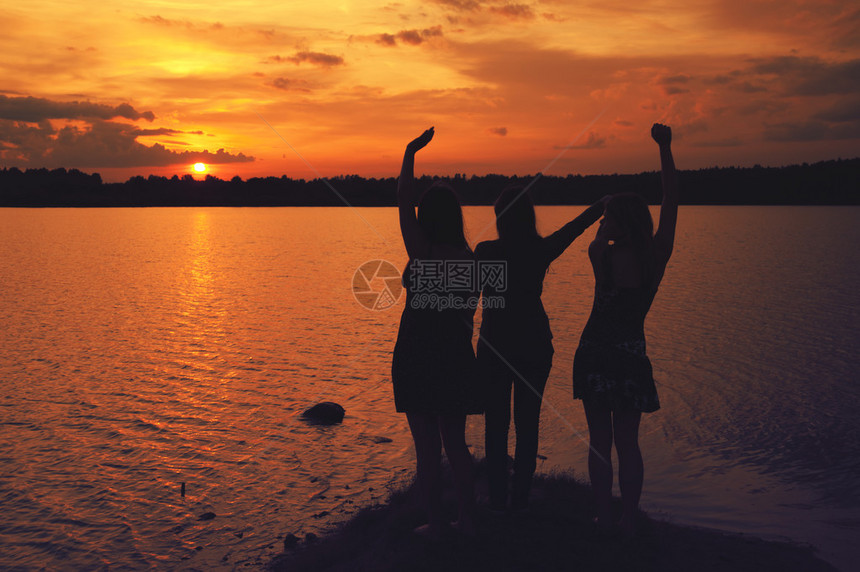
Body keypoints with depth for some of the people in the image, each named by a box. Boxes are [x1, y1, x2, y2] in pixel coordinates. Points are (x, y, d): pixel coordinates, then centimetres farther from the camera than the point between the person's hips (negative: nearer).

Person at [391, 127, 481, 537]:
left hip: (416, 359, -4)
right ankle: (467, 520, 22)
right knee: (456, 442, 16)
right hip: (457, 357, 5)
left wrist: (410, 154, 0)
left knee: (427, 445, 5)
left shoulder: (421, 253, -13)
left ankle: (435, 523, 14)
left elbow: (404, 202, -8)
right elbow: (471, 312, 5)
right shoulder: (471, 258, 0)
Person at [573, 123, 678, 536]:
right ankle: (628, 520, 14)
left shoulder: (603, 257, -12)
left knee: (600, 440, 7)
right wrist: (665, 150, 1)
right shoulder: (658, 256, -5)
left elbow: (598, 240, 12)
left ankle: (603, 517, 12)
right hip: (632, 357, 2)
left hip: (596, 354, -2)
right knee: (628, 443, 11)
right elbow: (671, 204, 0)